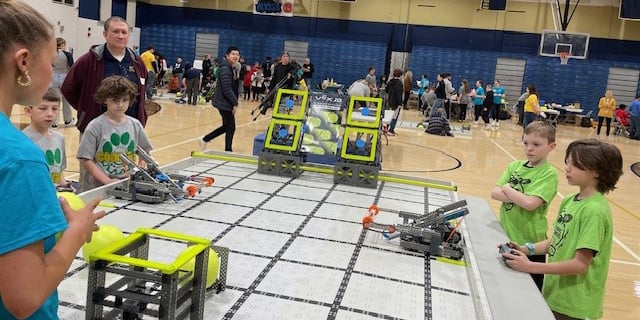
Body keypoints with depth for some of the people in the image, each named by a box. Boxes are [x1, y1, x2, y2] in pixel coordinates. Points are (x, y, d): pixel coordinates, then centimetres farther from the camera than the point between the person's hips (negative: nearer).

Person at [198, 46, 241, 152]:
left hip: (226, 102, 10)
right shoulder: (225, 69, -17)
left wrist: (234, 102, 10)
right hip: (224, 103, -10)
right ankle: (228, 151, 12)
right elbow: (226, 89, -22)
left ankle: (204, 140, 27)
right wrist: (235, 103, -18)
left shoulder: (233, 69, 13)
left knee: (227, 126, 18)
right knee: (231, 128, -1)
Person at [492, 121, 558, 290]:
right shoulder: (515, 166, 5)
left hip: (529, 244, -5)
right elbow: (495, 193, -2)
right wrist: (520, 197, -16)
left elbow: (530, 203, -24)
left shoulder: (549, 173, -13)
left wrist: (508, 189, -10)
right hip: (506, 238, 6)